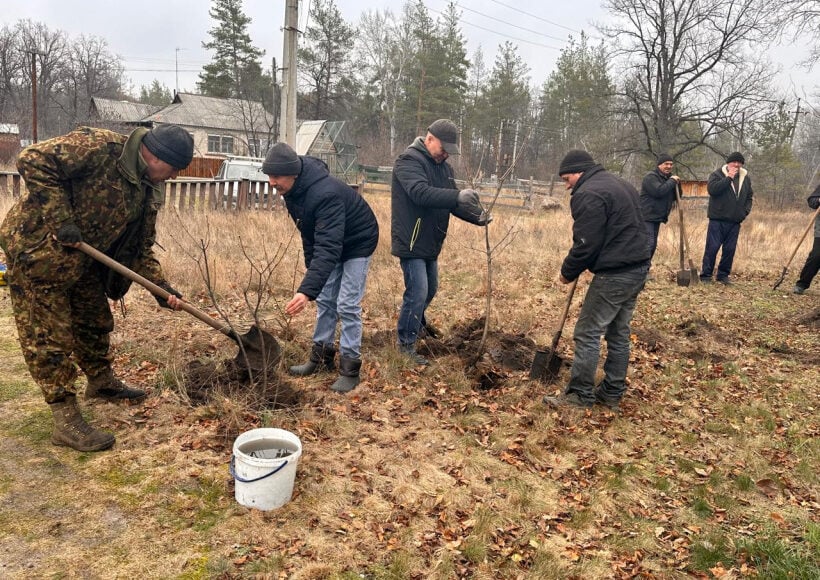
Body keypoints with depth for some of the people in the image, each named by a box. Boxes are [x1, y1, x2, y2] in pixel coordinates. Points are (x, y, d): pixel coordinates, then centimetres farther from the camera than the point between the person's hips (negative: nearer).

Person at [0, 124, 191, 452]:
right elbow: (33, 160, -25)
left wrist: (162, 287, -4)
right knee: (49, 336, -4)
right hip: (36, 250, -9)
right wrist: (61, 221, -27)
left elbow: (141, 248, 8)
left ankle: (101, 382, 44)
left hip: (80, 261, 9)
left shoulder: (148, 192, 3)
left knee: (95, 322, 21)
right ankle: (66, 422, 1)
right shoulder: (98, 146, -21)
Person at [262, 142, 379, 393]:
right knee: (325, 301, 11)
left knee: (347, 305, -9)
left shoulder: (326, 194, -39)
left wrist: (307, 290, -54)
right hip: (330, 243, 8)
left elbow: (328, 247, -46)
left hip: (357, 243, -8)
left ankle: (350, 368, -1)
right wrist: (311, 265, 9)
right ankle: (322, 356, 23)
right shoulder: (293, 190, -12)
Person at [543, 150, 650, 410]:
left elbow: (585, 244, -18)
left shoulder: (588, 194, -14)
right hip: (638, 269, 10)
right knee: (619, 334, 15)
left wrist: (568, 272, -3)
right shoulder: (620, 185, 19)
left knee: (588, 334, -2)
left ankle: (580, 394, 5)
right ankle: (612, 393, 23)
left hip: (614, 274, -10)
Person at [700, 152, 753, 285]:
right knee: (712, 247, -5)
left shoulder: (746, 177, 13)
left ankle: (723, 275, 16)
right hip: (717, 220, -5)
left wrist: (745, 211, 6)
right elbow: (712, 189, -20)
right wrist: (728, 178, -19)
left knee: (730, 249, 6)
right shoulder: (717, 174, -2)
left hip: (735, 221, 5)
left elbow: (749, 197, 20)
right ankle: (706, 275, 2)